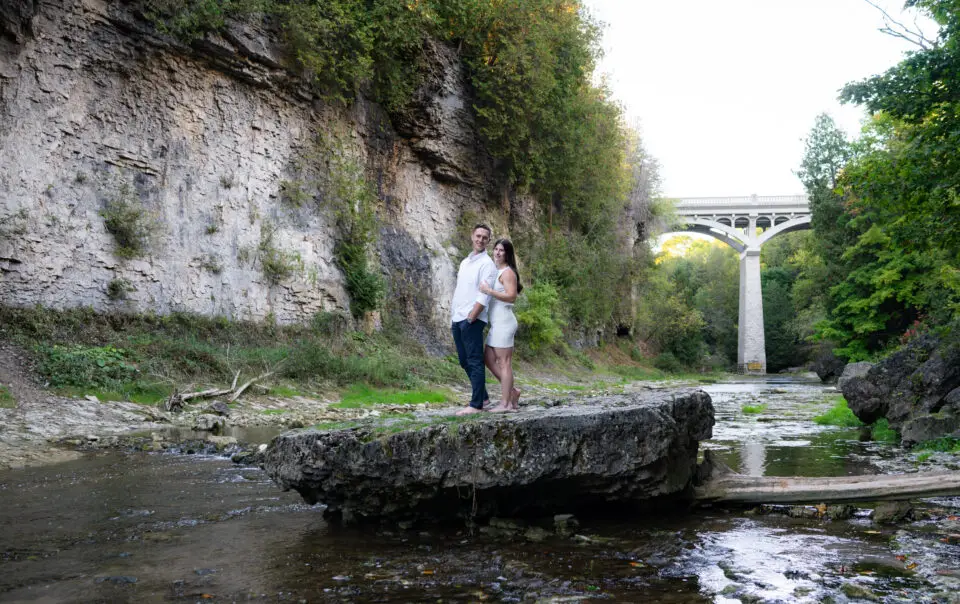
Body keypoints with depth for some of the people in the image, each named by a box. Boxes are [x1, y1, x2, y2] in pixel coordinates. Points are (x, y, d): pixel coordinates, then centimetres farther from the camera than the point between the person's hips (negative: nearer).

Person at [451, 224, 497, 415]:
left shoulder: (487, 264, -7)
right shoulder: (465, 262, 18)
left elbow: (484, 296, -15)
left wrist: (470, 319, -18)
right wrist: (452, 317, 16)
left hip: (472, 320, -8)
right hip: (457, 319, 8)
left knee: (474, 362, -5)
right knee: (465, 361, 13)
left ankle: (476, 404, -1)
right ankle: (482, 396, 24)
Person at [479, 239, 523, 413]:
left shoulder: (507, 272, -10)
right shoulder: (495, 271, 18)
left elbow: (512, 297, -20)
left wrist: (490, 292, -27)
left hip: (504, 321, -10)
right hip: (497, 322, 10)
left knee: (504, 362, -5)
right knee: (489, 359, 11)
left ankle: (505, 403, 0)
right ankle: (512, 391, 18)